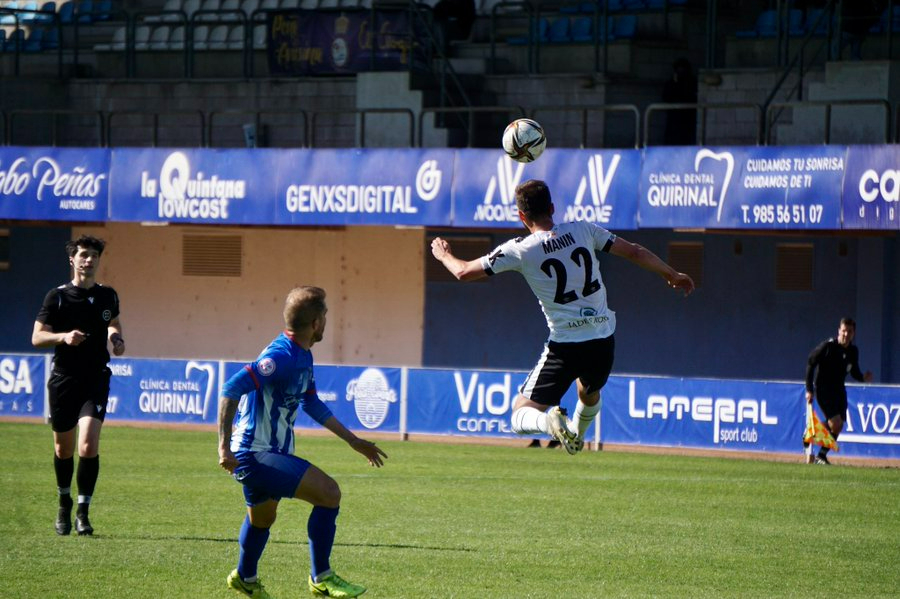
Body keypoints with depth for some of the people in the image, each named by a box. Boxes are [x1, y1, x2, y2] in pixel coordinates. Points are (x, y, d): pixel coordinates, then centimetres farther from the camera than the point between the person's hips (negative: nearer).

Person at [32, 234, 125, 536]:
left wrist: (116, 337, 6)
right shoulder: (57, 296, -3)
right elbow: (37, 337, -5)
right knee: (63, 449, 10)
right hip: (63, 379, -1)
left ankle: (82, 512, -7)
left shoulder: (108, 296, 6)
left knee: (88, 446, -16)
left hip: (96, 379, 1)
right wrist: (64, 336, -22)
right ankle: (64, 504, 34)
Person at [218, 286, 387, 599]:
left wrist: (354, 441, 26)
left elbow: (312, 404, 25)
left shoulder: (303, 357, 10)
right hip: (256, 455, -11)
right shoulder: (281, 356, -22)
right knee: (328, 492, -19)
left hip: (269, 453, 11)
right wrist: (224, 448, -29)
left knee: (261, 518, 31)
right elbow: (231, 390, -29)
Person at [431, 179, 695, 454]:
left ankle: (549, 422, -30)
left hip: (565, 346, -5)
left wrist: (444, 255, 21)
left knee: (521, 416, 0)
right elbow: (634, 252, 8)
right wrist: (672, 275, 23)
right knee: (589, 393, 37)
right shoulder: (582, 230, 2)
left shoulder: (520, 250, -7)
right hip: (603, 341, 5)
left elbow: (464, 272, -2)